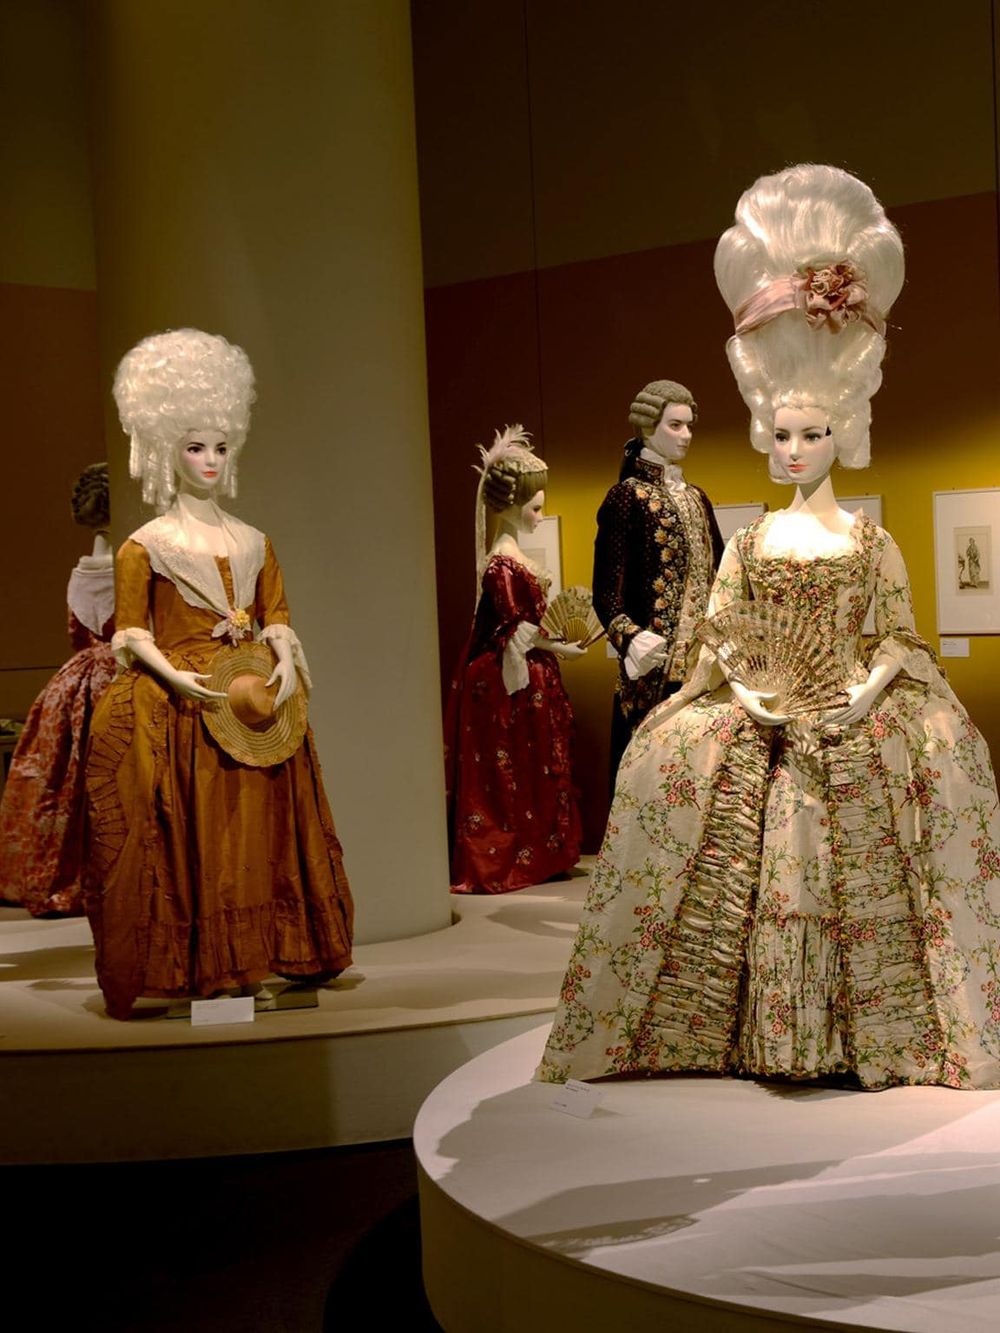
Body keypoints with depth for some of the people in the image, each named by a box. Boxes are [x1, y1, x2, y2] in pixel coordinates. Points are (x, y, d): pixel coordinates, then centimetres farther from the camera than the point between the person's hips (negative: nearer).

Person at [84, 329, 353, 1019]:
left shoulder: (253, 541, 15)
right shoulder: (146, 545, 2)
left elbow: (278, 617, 13)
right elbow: (131, 634, -3)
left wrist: (285, 663, -7)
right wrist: (177, 678, -17)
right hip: (177, 703, -4)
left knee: (256, 828, 3)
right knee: (187, 830, -6)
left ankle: (247, 957, 11)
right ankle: (189, 961, 1)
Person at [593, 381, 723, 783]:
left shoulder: (695, 497, 17)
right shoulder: (627, 496, -4)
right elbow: (607, 588, -12)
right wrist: (629, 638, -28)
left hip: (703, 662, 7)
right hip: (656, 668, -7)